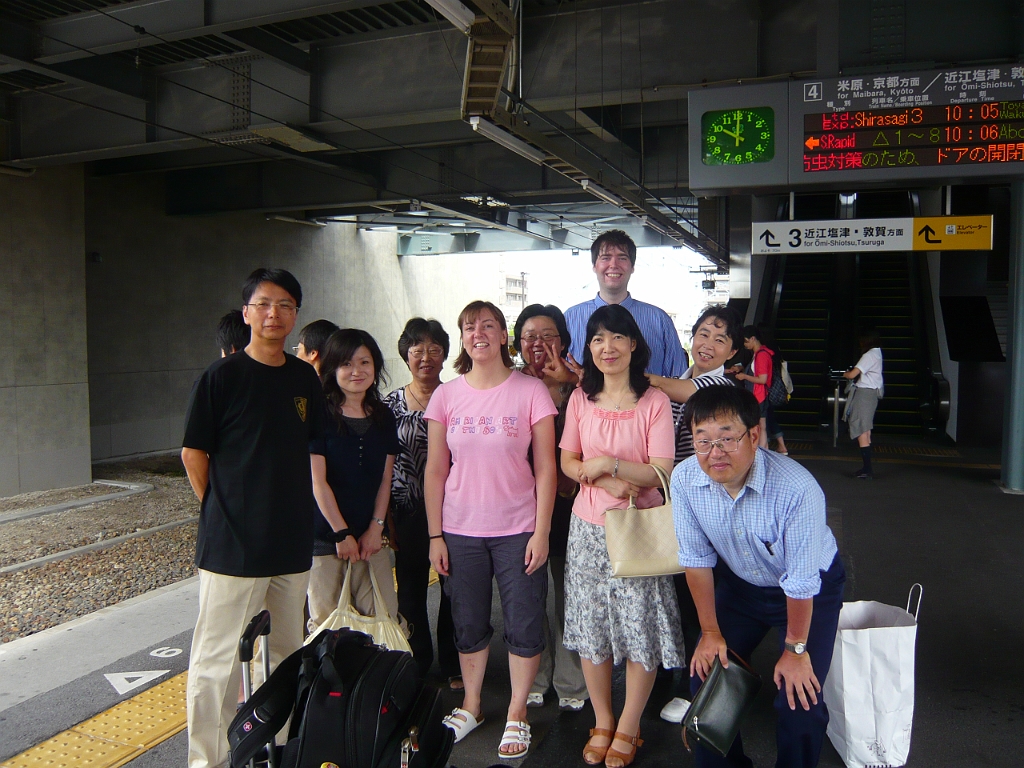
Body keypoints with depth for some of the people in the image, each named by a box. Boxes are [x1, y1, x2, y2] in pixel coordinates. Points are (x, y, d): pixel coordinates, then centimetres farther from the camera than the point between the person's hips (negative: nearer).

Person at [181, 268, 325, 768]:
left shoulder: (305, 378, 7)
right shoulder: (222, 376, -9)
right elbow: (193, 453, -4)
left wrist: (298, 512, 12)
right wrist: (221, 512, 0)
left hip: (293, 543, 5)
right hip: (232, 544, -5)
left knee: (285, 653, 18)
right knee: (218, 661, 3)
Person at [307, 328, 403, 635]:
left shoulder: (384, 417, 8)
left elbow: (385, 479, 8)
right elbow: (317, 481, -9)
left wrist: (376, 527, -1)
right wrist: (342, 533, -9)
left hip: (370, 538, 4)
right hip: (324, 539, -4)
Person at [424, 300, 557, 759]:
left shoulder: (531, 391, -6)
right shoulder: (446, 396, 0)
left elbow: (545, 469, -5)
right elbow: (435, 471, 3)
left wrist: (541, 532, -8)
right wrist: (435, 535, 1)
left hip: (517, 530, -2)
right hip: (461, 531, 2)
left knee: (524, 625, 7)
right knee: (468, 625, 16)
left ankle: (516, 714, 26)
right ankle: (471, 705, 36)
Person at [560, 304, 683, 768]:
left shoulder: (655, 402, -8)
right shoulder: (581, 399, 2)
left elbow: (661, 473, -12)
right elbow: (567, 462, 2)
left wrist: (607, 463, -18)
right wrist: (608, 483, -14)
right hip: (588, 528, 3)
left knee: (640, 630, 5)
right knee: (590, 628, 11)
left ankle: (628, 729, 26)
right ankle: (602, 722, 31)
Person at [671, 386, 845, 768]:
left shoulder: (797, 488, -36)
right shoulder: (684, 480, -24)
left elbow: (801, 582, -25)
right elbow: (697, 559, -11)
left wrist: (795, 649, -13)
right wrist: (710, 632, -4)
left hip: (811, 589, -3)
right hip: (739, 583, 4)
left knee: (799, 699, -8)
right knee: (706, 673, 4)